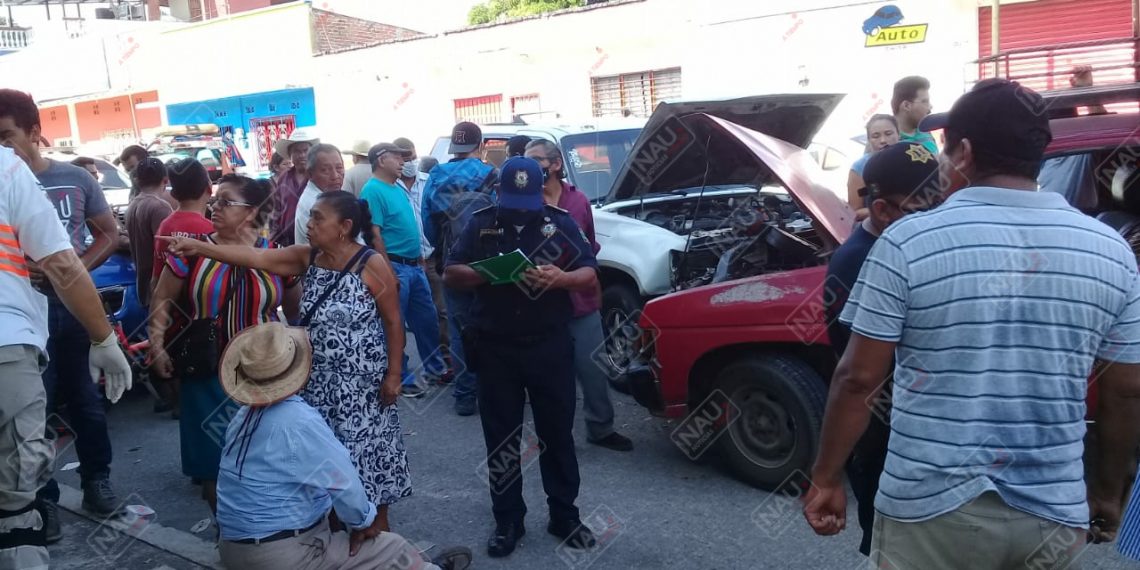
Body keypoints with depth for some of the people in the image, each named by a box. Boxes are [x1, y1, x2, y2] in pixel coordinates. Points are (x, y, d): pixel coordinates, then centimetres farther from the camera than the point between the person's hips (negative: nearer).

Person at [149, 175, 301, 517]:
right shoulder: (193, 249, -2)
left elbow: (298, 311, 8)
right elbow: (162, 299, 3)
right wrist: (157, 346, -7)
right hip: (208, 374, 0)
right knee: (213, 457, 9)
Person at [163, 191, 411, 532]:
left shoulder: (372, 265, -14)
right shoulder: (307, 257, 1)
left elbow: (394, 322, -11)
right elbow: (256, 258, -7)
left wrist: (393, 374, -11)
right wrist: (200, 248, -16)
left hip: (362, 382, -5)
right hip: (319, 380, 5)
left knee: (366, 453, 6)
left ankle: (377, 535, 24)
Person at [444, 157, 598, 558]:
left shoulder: (560, 222, 1)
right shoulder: (480, 224, 4)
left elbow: (591, 276, -1)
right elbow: (450, 275, 2)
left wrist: (561, 278, -23)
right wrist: (483, 274, -19)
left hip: (550, 346, 0)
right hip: (495, 349, 1)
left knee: (557, 433, 8)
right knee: (501, 437, 9)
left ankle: (564, 516, 23)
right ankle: (508, 521, 22)